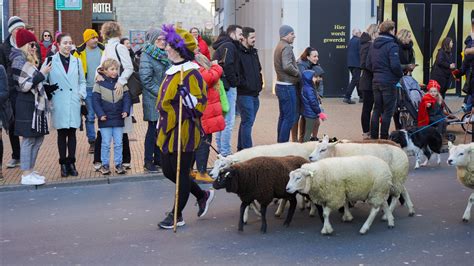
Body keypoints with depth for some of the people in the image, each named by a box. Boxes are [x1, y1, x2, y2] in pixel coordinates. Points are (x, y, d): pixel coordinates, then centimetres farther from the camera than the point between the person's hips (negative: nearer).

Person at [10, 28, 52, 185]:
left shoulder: (29, 60, 17)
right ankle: (26, 175, 1)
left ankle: (30, 170, 21)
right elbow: (24, 86, -18)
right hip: (27, 106, -9)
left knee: (38, 138, 12)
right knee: (28, 140, -5)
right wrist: (41, 74, -15)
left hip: (36, 104, 9)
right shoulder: (19, 61, -12)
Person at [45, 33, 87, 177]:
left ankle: (71, 163, 13)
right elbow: (43, 80, 1)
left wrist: (81, 94, 2)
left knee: (72, 133, 5)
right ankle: (63, 164, 12)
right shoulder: (50, 61, 0)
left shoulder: (77, 61, 10)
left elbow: (82, 81, 15)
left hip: (73, 103, 2)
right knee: (62, 133, 3)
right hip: (58, 104, -2)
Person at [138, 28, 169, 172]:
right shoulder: (146, 56, -11)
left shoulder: (164, 55, 13)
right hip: (153, 100, -7)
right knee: (153, 129, -2)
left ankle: (158, 158, 22)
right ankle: (148, 161, 7)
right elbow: (146, 79, -17)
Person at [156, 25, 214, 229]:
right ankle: (203, 195, 32)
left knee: (181, 173, 2)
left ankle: (177, 215, 15)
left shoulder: (191, 73, -16)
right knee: (168, 171, 15)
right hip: (169, 130, 10)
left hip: (184, 131, -10)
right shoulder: (173, 71, 12)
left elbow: (200, 104, -17)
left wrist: (186, 96, -34)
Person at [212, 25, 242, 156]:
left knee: (222, 119, 17)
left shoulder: (221, 46, 20)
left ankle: (221, 150, 24)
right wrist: (234, 82, -10)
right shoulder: (229, 46, -11)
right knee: (228, 121, -8)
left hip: (221, 86, 11)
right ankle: (225, 153, -6)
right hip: (228, 87, -11)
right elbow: (228, 66, -21)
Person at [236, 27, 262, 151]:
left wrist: (259, 84, 15)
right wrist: (244, 85, -15)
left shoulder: (254, 52, 17)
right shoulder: (238, 53, -12)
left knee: (246, 122, 14)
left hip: (255, 94, 9)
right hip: (244, 94, -9)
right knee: (248, 121, -9)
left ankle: (241, 149, 24)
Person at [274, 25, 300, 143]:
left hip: (280, 85, 10)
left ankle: (280, 143, 23)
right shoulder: (286, 47, -16)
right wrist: (298, 73, -13)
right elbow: (287, 66, -28)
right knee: (290, 117, -6)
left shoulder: (279, 46, 16)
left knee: (283, 116, 16)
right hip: (287, 86, -10)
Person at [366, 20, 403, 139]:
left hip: (376, 81, 7)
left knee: (377, 109, 14)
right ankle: (384, 137, 4)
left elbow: (368, 64, 10)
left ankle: (373, 136, 17)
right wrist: (401, 74, -3)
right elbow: (395, 65, -20)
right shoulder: (392, 45, -14)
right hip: (389, 82, -7)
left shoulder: (373, 45, 9)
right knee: (388, 111, 2)